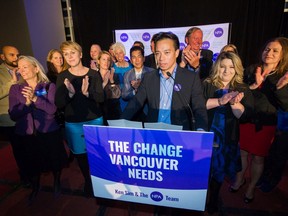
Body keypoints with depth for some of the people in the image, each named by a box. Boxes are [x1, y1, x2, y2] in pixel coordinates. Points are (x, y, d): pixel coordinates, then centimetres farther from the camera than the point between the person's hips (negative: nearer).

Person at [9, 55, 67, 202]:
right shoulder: (15, 89, -1)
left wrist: (35, 98, -27)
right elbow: (13, 115, -7)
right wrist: (27, 102, -22)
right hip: (25, 134, 2)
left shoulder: (49, 86, -7)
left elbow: (52, 110, -16)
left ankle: (57, 183, 44)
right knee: (31, 163, 18)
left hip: (49, 132, -2)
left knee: (54, 159, 14)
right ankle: (35, 188, 46)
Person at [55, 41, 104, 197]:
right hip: (73, 124, 1)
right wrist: (70, 93, -27)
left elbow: (101, 98, -8)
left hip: (95, 120, 0)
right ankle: (88, 181, 40)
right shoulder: (62, 77, -3)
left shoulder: (93, 74, -5)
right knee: (80, 155, 13)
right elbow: (58, 104, -7)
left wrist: (87, 93, -27)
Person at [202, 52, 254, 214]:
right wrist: (220, 101, -27)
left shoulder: (243, 90, 3)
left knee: (219, 172, 16)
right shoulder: (206, 85, -1)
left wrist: (234, 103, -25)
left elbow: (246, 115, -7)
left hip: (228, 140, 1)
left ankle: (213, 201, 41)